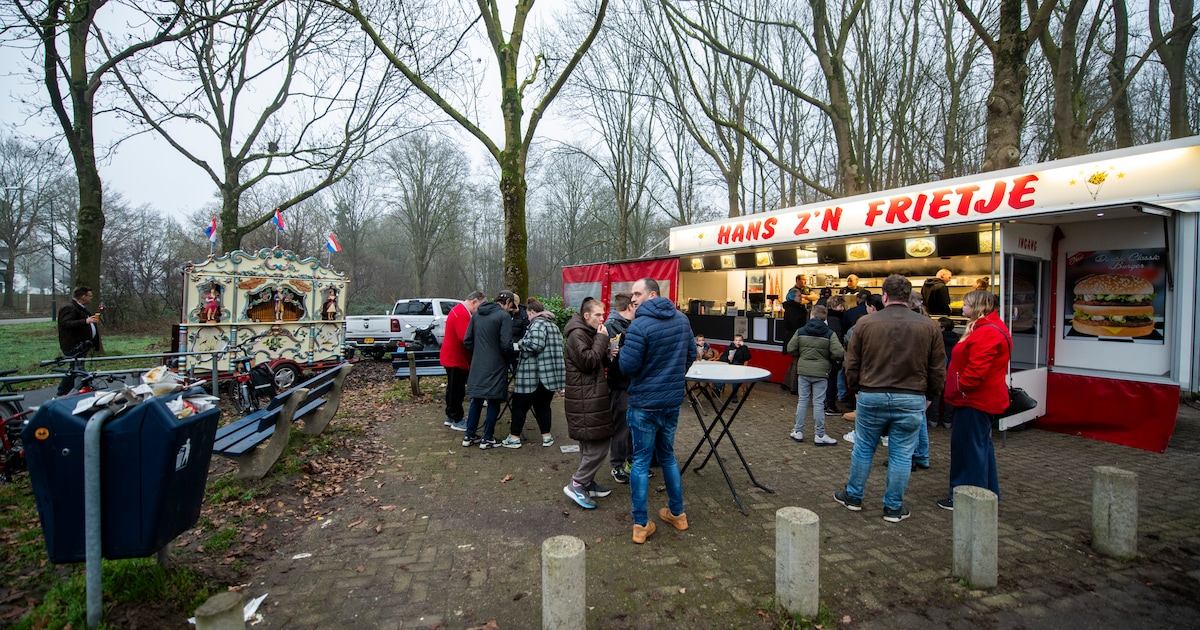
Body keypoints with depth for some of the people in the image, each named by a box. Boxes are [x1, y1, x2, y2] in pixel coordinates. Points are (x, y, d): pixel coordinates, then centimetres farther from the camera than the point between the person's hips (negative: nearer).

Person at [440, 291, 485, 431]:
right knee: (457, 390, -1)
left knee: (454, 388, 18)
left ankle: (450, 417, 29)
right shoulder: (462, 314, -23)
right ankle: (457, 420, 9)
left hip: (452, 357, 11)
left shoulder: (459, 310, 12)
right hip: (456, 359, -11)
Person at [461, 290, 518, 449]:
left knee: (476, 401, 16)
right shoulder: (504, 316, -12)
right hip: (495, 367, -6)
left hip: (477, 366, 6)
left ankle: (469, 436, 23)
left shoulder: (477, 314, 9)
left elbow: (467, 341, 11)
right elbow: (506, 345, -17)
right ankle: (487, 439, 13)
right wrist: (509, 359, 0)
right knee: (494, 403, 6)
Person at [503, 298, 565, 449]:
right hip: (550, 375, 8)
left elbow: (535, 345, -25)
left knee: (519, 405, 5)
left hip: (532, 376, -8)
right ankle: (547, 437, 18)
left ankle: (514, 438, 11)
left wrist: (521, 343, -9)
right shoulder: (554, 326, 16)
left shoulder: (537, 324, -11)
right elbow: (559, 348, 20)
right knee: (543, 405, 18)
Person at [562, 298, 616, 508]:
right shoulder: (577, 334, -14)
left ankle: (587, 483, 25)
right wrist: (602, 339, -15)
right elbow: (588, 361, -22)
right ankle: (576, 485, -1)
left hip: (591, 396, 10)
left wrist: (608, 356, 1)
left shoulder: (589, 333, 17)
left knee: (591, 444, 15)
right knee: (599, 445, -9)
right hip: (584, 399, -10)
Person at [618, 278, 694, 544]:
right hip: (673, 400, 6)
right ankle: (677, 513, 31)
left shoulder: (639, 325, -20)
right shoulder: (682, 319, 3)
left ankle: (641, 524, 11)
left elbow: (628, 366, -19)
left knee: (641, 460, 5)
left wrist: (621, 349, 1)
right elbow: (691, 355, 13)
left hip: (645, 402, -6)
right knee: (667, 455, 21)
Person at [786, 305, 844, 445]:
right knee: (818, 403, 4)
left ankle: (798, 431, 17)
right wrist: (829, 359, 5)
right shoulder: (830, 334, -8)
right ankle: (819, 435, 11)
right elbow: (838, 353, -15)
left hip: (803, 371, 2)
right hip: (821, 372, -2)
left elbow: (790, 349, -3)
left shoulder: (800, 332, -2)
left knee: (802, 401, 11)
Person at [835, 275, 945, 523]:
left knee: (863, 449, 15)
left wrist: (856, 389, 18)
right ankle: (894, 507, 21)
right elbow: (938, 370, 4)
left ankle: (853, 496, 29)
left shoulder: (865, 323, -4)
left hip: (871, 396, 0)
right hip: (911, 399, 0)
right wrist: (928, 395, 19)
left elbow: (851, 364, 1)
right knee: (901, 455, 10)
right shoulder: (929, 327, -2)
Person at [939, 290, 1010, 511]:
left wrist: (961, 388, -15)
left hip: (975, 401, -11)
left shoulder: (986, 333, -22)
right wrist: (961, 389, 16)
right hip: (981, 399, 11)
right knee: (981, 446, 19)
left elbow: (977, 369, -28)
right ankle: (988, 493, 32)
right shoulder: (988, 327, 15)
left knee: (969, 447, -3)